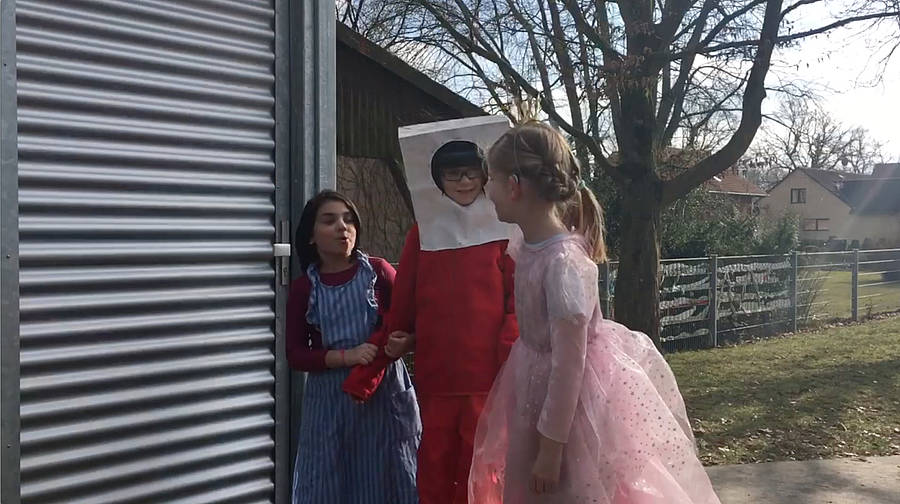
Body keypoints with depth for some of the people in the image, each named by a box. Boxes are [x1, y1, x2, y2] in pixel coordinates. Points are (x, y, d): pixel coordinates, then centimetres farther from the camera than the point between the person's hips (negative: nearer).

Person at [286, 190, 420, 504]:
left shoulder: (378, 271, -1)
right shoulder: (303, 288, 2)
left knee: (386, 478, 6)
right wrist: (346, 356, -14)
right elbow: (295, 355, 1)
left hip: (385, 392, -1)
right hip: (330, 398, 1)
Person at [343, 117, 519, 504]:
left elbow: (518, 302, -3)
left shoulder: (502, 230, 1)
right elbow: (403, 305, 13)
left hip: (486, 373, -2)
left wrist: (511, 359, -13)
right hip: (435, 372, 2)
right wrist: (392, 342, 5)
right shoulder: (423, 232, 9)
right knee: (435, 463, 9)